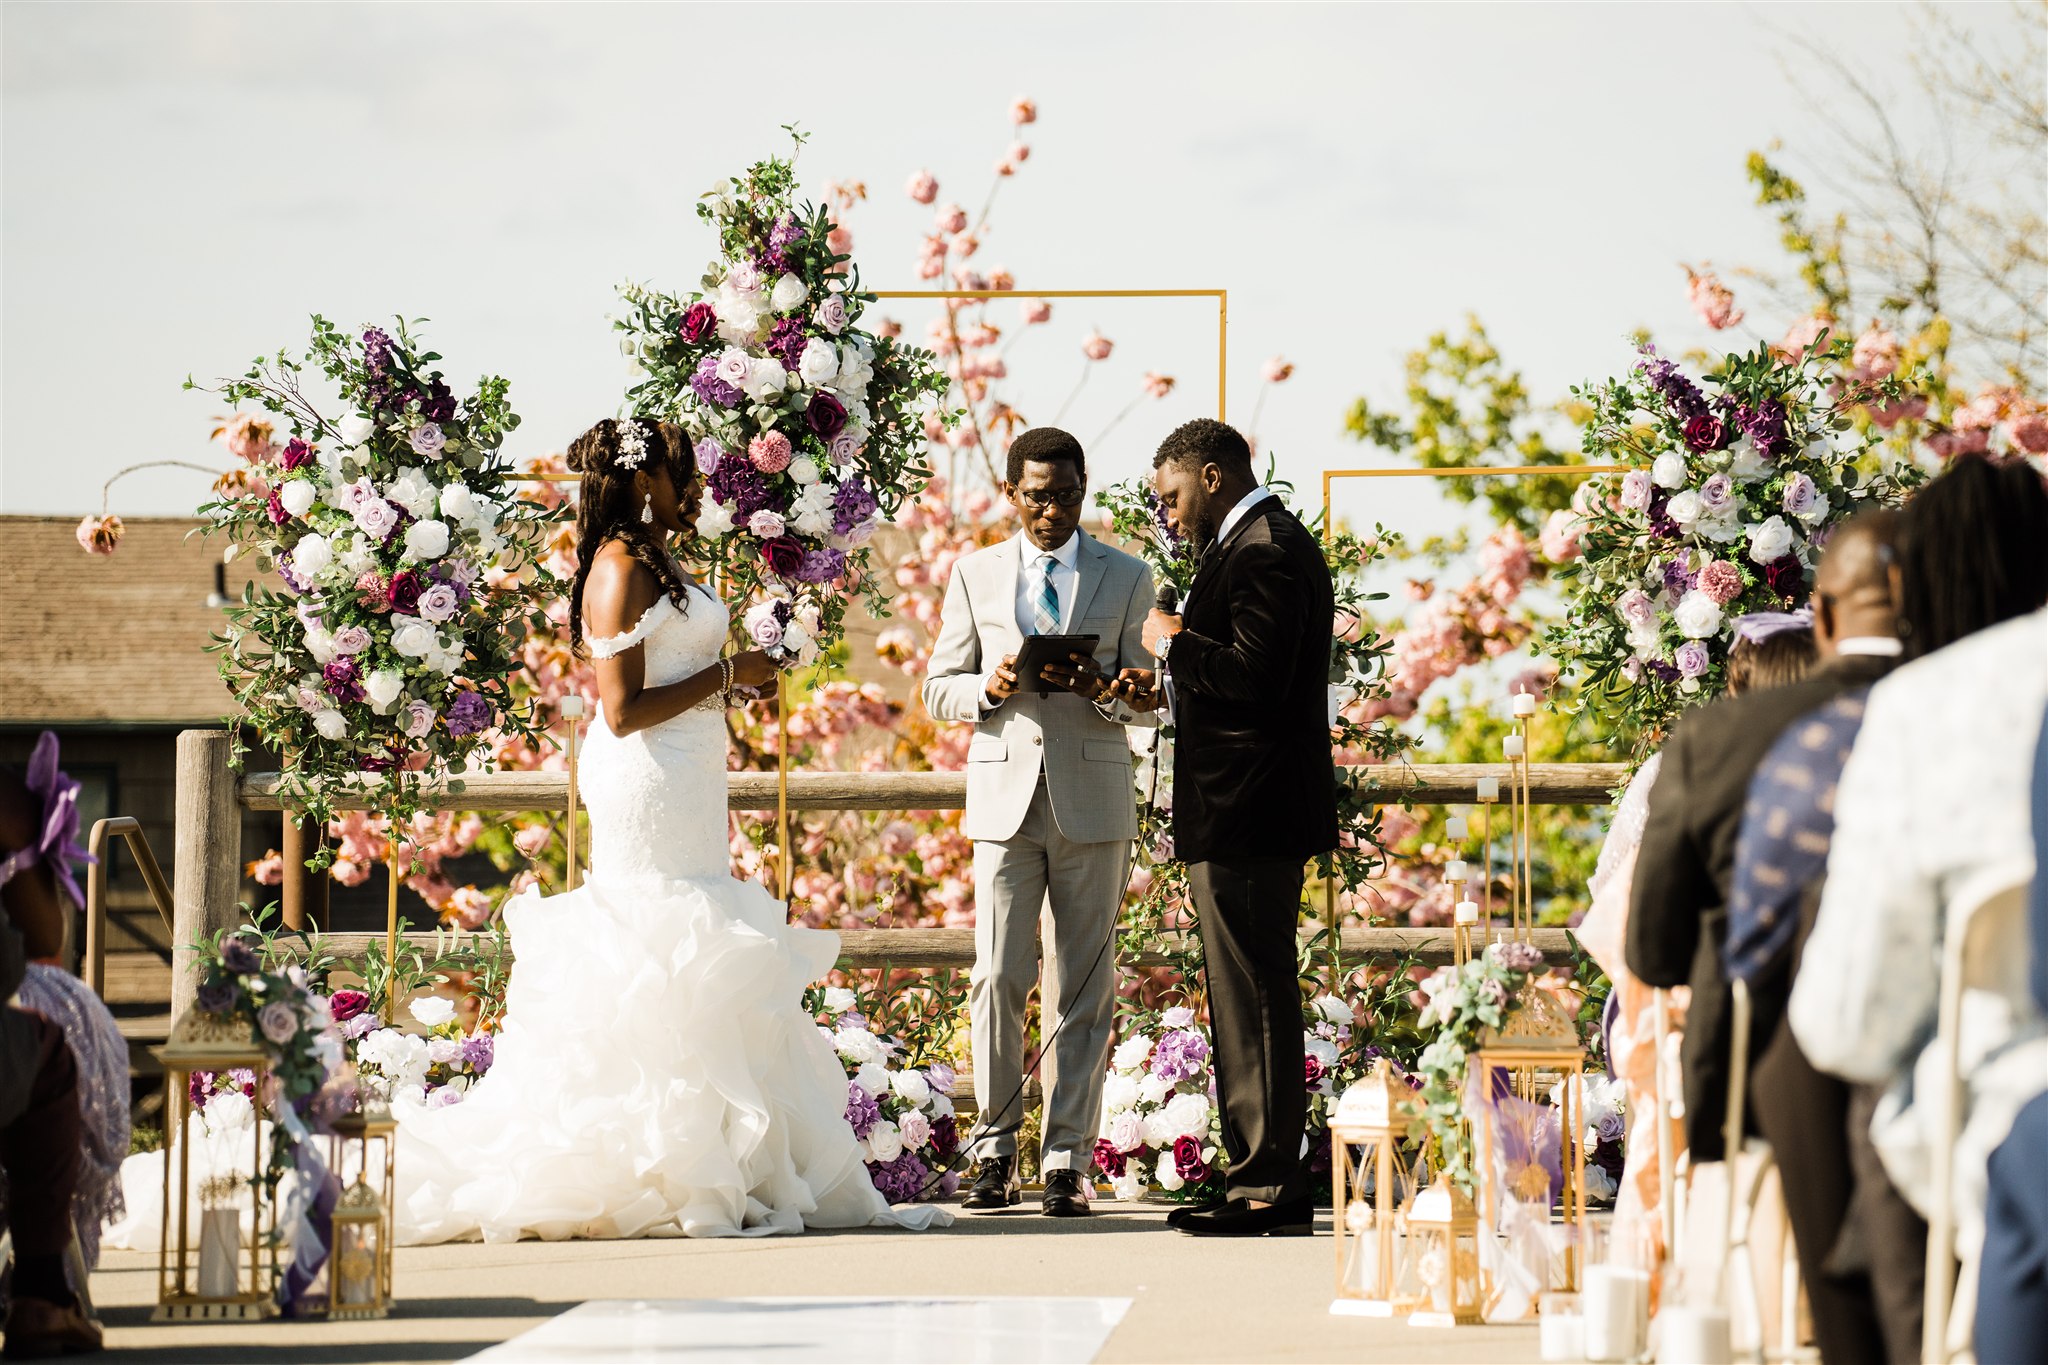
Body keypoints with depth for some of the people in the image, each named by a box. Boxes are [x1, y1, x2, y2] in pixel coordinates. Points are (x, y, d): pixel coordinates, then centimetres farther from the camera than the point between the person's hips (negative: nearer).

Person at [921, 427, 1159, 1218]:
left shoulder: (1126, 579, 8)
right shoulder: (976, 576, 10)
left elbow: (1151, 704, 8)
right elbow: (939, 692, 11)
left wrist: (1106, 693, -14)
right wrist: (988, 689, -10)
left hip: (1093, 802, 0)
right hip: (1005, 797, 0)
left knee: (1082, 989, 0)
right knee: (998, 978, -7)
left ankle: (1067, 1161, 4)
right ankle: (997, 1149, 6)